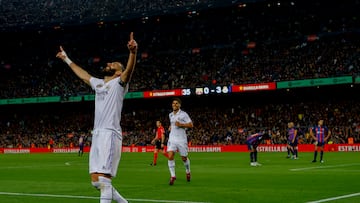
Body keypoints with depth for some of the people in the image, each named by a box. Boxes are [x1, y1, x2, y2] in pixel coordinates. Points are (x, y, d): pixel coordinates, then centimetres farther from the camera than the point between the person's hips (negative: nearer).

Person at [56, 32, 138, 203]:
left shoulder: (119, 83, 2)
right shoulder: (98, 83, 23)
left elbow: (129, 70, -18)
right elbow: (82, 74, 40)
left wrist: (133, 52, -37)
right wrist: (67, 59, 50)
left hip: (110, 135, -8)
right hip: (96, 134, 8)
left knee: (103, 181, -14)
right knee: (96, 181, 6)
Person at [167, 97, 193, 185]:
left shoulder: (183, 114, -6)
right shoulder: (170, 115, 12)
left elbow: (191, 125, -10)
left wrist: (181, 125, -20)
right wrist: (170, 127, 11)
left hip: (181, 139, -4)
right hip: (172, 138, 4)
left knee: (184, 158, 7)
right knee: (170, 156, -15)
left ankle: (188, 172, 36)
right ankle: (173, 176, -9)